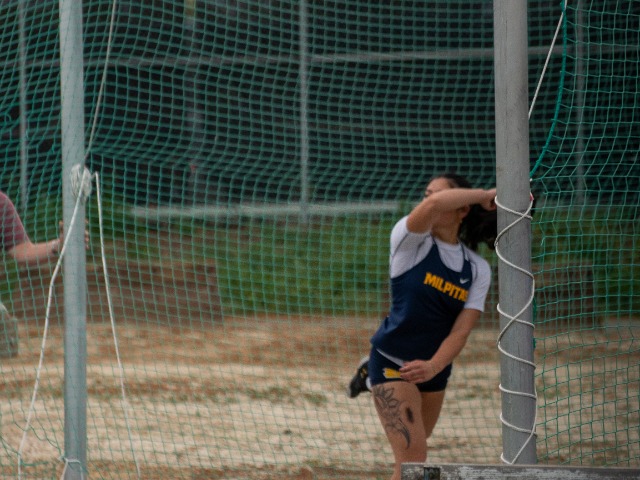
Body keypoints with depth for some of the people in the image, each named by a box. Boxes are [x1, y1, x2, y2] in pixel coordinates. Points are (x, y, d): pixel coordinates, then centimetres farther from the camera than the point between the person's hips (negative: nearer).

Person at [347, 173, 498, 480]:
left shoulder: (478, 269, -2)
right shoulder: (411, 242, -12)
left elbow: (461, 330, -13)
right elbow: (432, 205, -36)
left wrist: (433, 367, -31)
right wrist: (485, 196, -24)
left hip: (434, 369, 5)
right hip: (392, 361, -5)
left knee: (411, 454, 21)